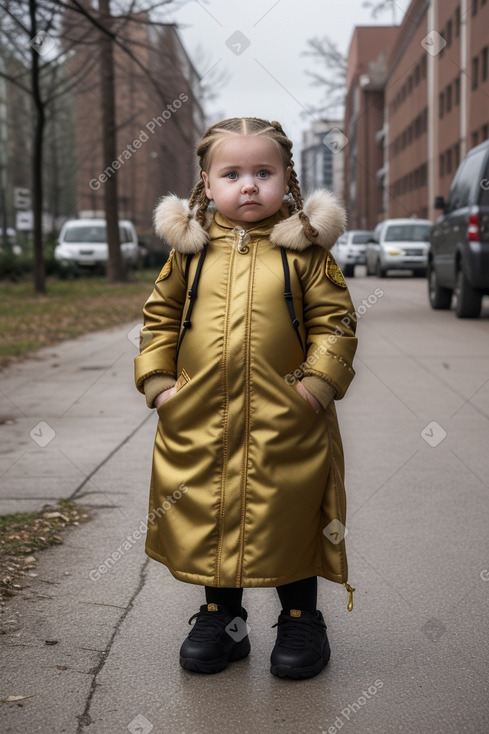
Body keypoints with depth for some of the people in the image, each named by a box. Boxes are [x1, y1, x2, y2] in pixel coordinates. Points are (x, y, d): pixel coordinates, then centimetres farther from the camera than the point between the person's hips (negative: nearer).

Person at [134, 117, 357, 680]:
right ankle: (221, 618, 31)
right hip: (198, 419, 2)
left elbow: (334, 319, 0)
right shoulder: (190, 248, 5)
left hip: (286, 421, -2)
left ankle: (301, 621, 28)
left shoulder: (303, 248, 0)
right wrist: (157, 380, 3)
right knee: (207, 519, 12)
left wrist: (318, 383, -10)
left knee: (291, 520, 8)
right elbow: (160, 315, 12)